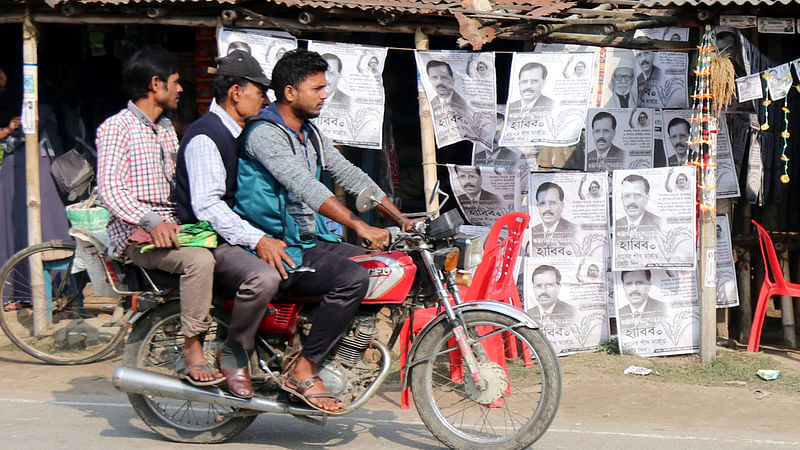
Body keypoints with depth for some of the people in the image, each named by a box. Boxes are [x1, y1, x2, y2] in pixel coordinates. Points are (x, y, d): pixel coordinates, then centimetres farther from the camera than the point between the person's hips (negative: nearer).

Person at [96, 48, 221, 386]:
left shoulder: (166, 129, 23)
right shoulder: (117, 126, -4)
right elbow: (110, 187, -16)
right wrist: (151, 222, -30)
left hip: (172, 227, 8)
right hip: (135, 233, -8)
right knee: (198, 259, -33)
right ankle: (192, 352, -23)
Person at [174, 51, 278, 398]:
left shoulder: (238, 135, 18)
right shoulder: (205, 136, -14)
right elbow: (207, 206, -23)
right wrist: (257, 240, -31)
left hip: (238, 235, 10)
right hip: (210, 241, -10)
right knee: (264, 277, -35)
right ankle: (233, 357, -16)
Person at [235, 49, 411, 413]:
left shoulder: (310, 134, 15)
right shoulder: (263, 133, -15)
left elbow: (349, 175, 15)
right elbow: (305, 187, -28)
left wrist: (404, 220, 7)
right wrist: (359, 226, -37)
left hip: (311, 242, 9)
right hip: (277, 250, -9)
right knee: (352, 277, -29)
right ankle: (303, 372, -19)